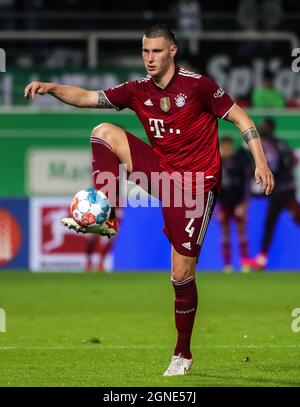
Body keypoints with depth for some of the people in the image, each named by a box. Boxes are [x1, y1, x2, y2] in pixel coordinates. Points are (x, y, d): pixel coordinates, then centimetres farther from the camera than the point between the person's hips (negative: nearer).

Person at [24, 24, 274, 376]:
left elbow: (240, 118, -7)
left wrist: (260, 162, -14)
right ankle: (104, 218, -14)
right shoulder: (138, 91, 2)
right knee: (104, 132, -9)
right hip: (160, 171, 5)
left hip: (196, 182, -5)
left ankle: (183, 353, 9)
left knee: (182, 273, -7)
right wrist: (51, 88, -15)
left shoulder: (197, 85, -12)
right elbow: (88, 98, 1)